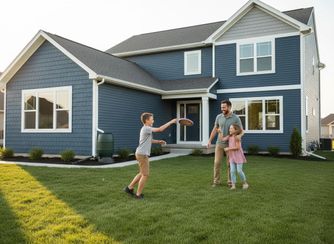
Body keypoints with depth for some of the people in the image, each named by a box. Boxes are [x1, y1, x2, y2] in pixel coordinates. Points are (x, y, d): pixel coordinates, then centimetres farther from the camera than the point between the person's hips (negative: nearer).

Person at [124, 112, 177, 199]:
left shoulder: (146, 129, 15)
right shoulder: (146, 128, -16)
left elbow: (149, 140, 29)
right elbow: (160, 129, -22)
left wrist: (158, 141, 15)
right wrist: (171, 122, -17)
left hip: (142, 154, 10)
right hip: (142, 154, -10)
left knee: (142, 174, 19)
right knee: (145, 174, -2)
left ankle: (129, 188, 25)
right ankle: (138, 194, 6)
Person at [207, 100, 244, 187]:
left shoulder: (236, 118, -12)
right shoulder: (219, 117, -1)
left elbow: (241, 131, -9)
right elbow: (214, 129, 8)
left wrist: (239, 136, -32)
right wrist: (209, 141, 4)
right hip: (219, 143, 3)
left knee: (230, 164, 4)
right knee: (217, 162, 0)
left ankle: (230, 181, 18)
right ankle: (216, 181, 10)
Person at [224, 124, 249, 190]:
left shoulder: (237, 137, -16)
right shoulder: (229, 137, 6)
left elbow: (237, 147, -20)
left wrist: (228, 148, -17)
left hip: (238, 156, -6)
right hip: (231, 157, 6)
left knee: (239, 171, -4)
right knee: (232, 171, -1)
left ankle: (245, 183, 17)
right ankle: (233, 185, 3)